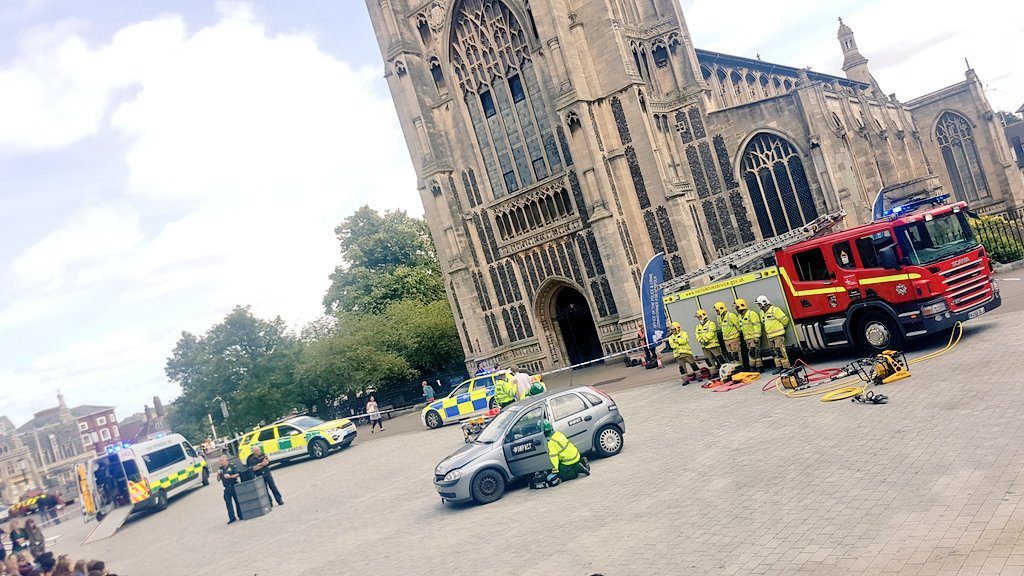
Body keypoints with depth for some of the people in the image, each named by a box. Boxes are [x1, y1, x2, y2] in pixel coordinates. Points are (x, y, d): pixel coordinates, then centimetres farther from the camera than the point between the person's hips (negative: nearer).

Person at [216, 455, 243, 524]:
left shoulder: (232, 466, -5)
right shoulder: (221, 469, 11)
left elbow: (238, 474, -11)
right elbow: (218, 479, 13)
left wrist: (230, 476, -21)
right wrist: (218, 474, -6)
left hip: (234, 486, -5)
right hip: (227, 488, 5)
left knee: (237, 501, 2)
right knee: (228, 503, 2)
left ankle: (241, 516, 12)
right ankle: (232, 518, 8)